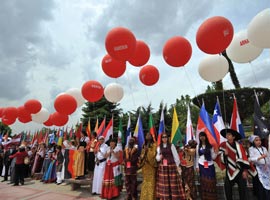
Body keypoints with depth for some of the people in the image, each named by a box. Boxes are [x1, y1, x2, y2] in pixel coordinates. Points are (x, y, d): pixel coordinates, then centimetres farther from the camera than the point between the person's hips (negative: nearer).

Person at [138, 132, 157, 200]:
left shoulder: (154, 145, -4)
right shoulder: (144, 145, 15)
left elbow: (153, 154, -12)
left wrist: (148, 150, -15)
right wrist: (140, 158, 0)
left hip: (151, 165, -6)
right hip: (145, 165, 6)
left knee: (151, 181, -3)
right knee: (145, 181, 11)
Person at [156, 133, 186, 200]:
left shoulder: (171, 145, -1)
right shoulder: (159, 147, 8)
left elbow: (175, 155, 0)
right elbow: (157, 157, 11)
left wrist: (177, 165, 0)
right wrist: (159, 157, -11)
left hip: (171, 166, -2)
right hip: (162, 167, 3)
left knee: (173, 183, 0)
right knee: (163, 183, 4)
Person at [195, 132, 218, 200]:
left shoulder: (210, 146, -2)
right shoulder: (198, 146, 2)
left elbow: (213, 157, -1)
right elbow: (197, 157, 6)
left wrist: (215, 153, -20)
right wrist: (197, 166, 4)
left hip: (210, 166, -1)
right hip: (202, 166, 1)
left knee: (210, 181, 1)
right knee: (203, 181, 6)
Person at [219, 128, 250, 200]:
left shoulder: (239, 146, -9)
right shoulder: (224, 145, -1)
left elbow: (243, 158, -11)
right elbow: (222, 160, 3)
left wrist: (245, 170, -15)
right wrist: (224, 154, -17)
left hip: (239, 171, -2)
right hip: (229, 171, 3)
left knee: (242, 189, 6)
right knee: (227, 188, 5)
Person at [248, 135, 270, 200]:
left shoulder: (264, 148, 14)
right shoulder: (251, 149, -2)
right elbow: (251, 159, -12)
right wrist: (260, 157, -22)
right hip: (258, 169, -4)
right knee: (260, 187, -4)